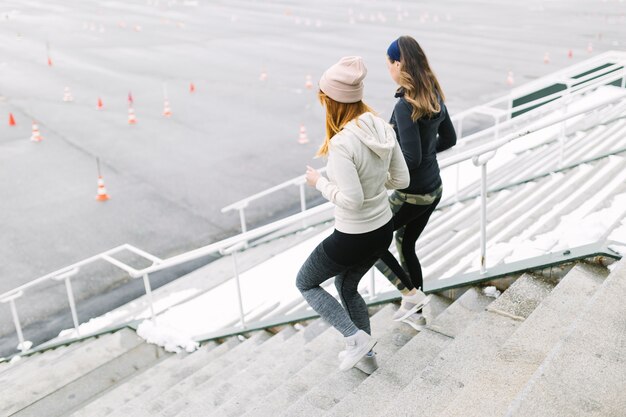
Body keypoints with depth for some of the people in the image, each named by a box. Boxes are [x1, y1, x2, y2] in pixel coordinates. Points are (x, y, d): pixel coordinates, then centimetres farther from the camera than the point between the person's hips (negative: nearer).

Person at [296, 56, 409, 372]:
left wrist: (319, 182, -12)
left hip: (353, 238, -8)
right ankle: (365, 350, 43)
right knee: (346, 287, 30)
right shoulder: (382, 127, -5)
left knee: (305, 283, 18)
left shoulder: (341, 143, -28)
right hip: (384, 230, 8)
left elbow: (351, 200, -27)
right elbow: (402, 179, 2)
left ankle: (356, 337, 14)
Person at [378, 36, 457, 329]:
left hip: (413, 194, -8)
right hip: (434, 188, 9)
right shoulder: (434, 97, 3)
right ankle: (416, 311, 34)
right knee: (406, 244, 22)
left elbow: (411, 159, -25)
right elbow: (449, 139, 14)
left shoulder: (405, 105, -23)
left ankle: (412, 294, 12)